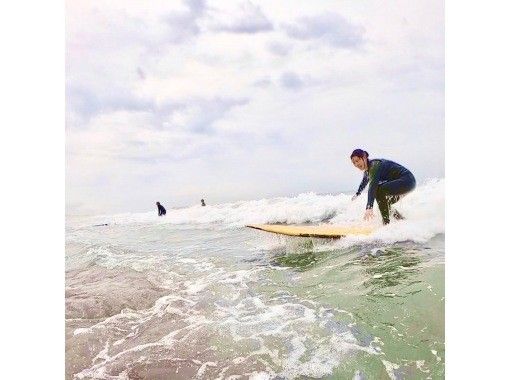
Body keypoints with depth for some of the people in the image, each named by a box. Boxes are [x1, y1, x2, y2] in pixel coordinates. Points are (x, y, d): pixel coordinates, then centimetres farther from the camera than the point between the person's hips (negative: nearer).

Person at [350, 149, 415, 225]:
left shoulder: (375, 164, -21)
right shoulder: (367, 170, 7)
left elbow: (373, 186, -34)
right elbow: (364, 182, 30)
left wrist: (369, 207, -44)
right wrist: (357, 194, 46)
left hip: (408, 181, -10)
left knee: (379, 190, -27)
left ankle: (387, 223, -23)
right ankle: (400, 218, 23)